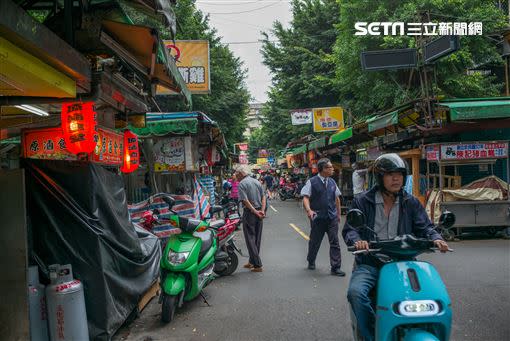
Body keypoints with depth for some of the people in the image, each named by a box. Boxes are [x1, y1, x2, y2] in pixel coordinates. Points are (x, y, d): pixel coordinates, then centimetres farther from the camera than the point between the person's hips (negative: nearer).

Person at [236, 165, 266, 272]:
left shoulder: (242, 184, -9)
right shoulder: (257, 182, 12)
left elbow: (245, 200, -18)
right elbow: (263, 197, 6)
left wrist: (255, 212, -17)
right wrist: (262, 210, -3)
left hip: (249, 213, -7)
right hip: (259, 212, 7)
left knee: (250, 239, -1)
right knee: (257, 238, 14)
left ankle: (257, 265, -3)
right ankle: (252, 262, 25)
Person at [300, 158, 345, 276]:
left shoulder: (332, 182, 8)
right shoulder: (312, 182, -7)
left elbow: (337, 198, 17)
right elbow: (305, 197, -10)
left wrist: (338, 214, 18)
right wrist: (309, 210, -26)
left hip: (332, 217, 3)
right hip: (318, 217, -3)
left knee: (334, 242, -1)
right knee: (315, 241, 13)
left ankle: (335, 268, 6)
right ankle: (311, 262, 36)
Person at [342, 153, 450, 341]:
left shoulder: (410, 202, 12)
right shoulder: (362, 201, 4)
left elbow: (424, 226, 7)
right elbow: (349, 229, -1)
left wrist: (435, 239, -16)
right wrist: (356, 240, -24)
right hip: (369, 263, -2)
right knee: (355, 292, -29)